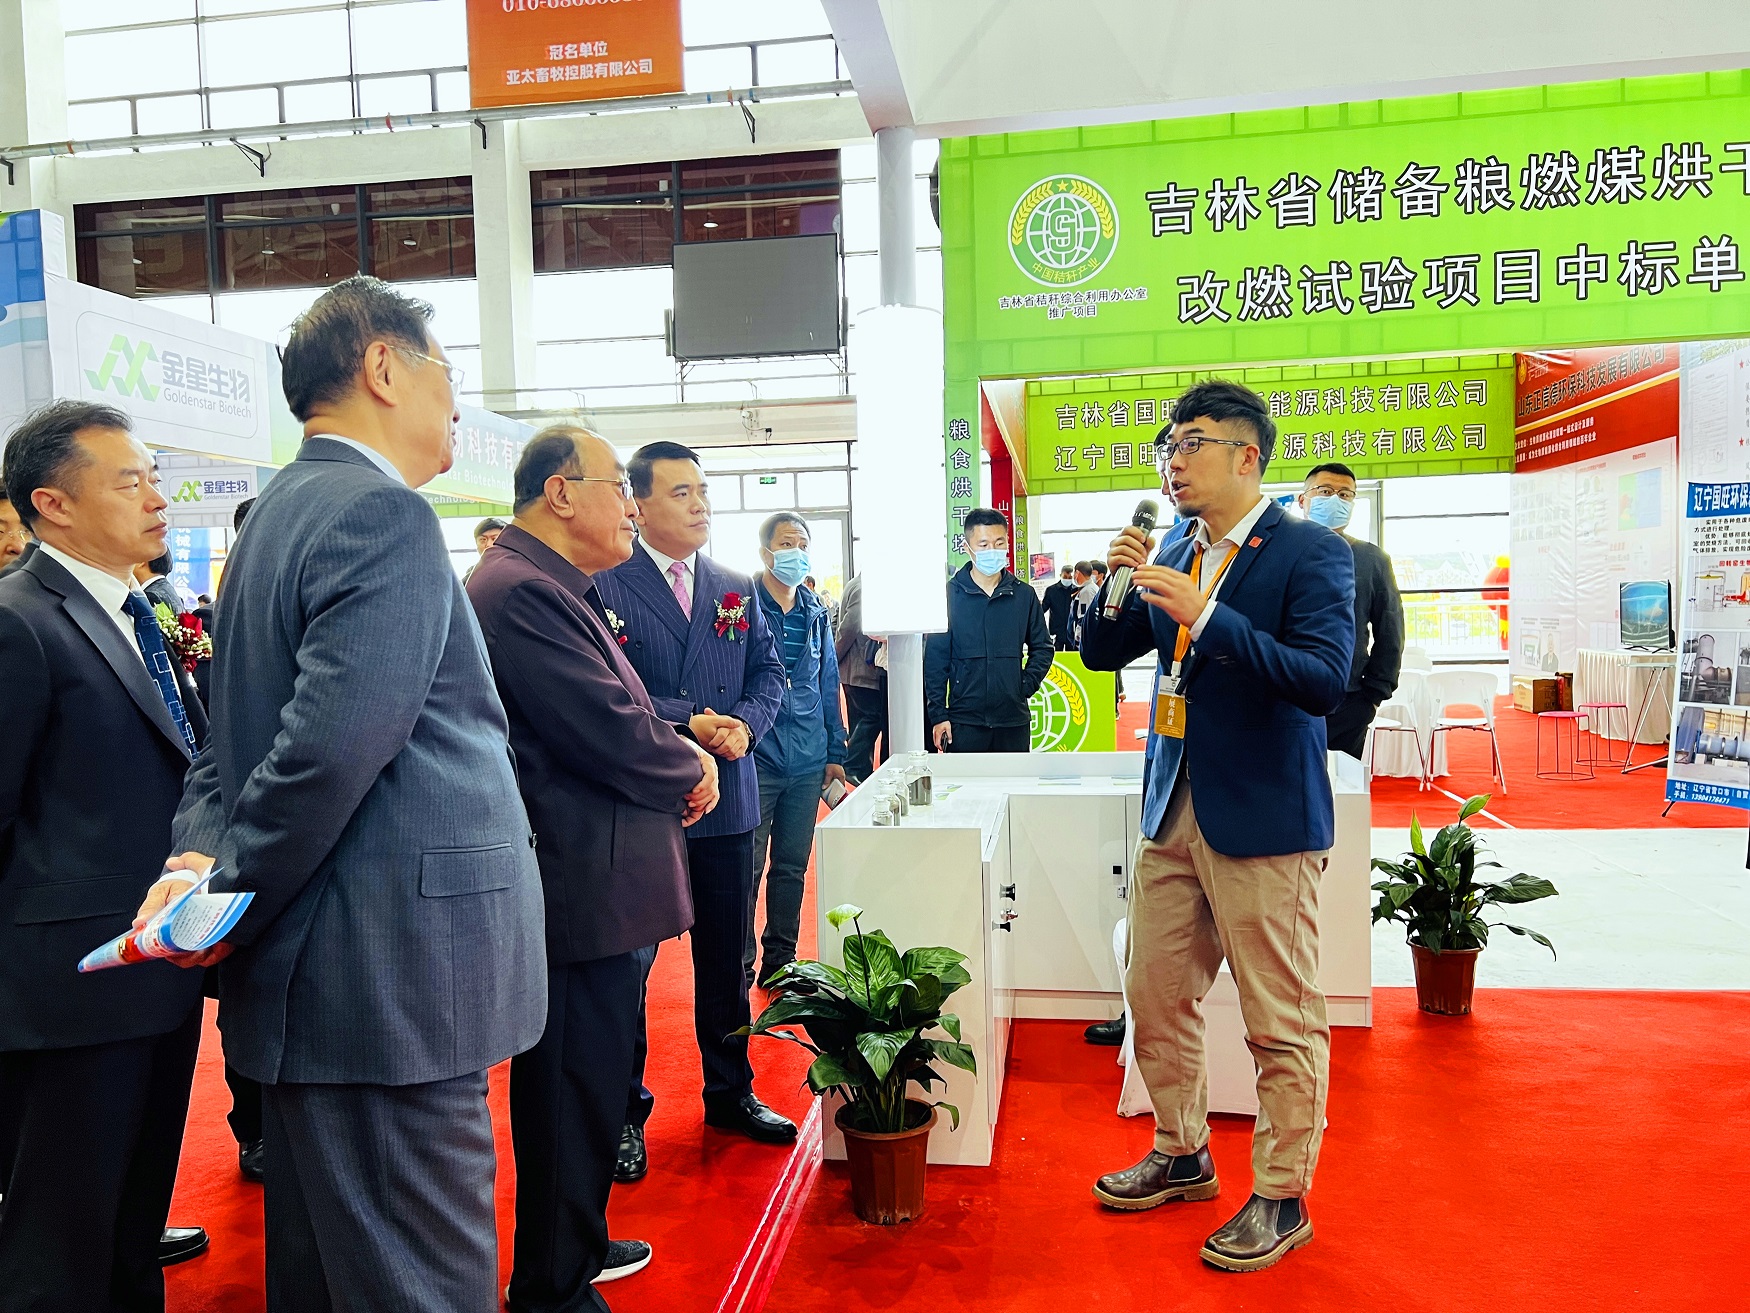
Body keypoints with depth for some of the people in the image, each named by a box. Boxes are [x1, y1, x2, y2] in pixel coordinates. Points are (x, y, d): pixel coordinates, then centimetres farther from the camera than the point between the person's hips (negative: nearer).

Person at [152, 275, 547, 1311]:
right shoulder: (384, 515, -15)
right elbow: (333, 745, -24)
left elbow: (233, 737, 16)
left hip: (312, 988, 10)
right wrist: (228, 893, -11)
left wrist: (202, 856, 2)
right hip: (392, 985, -10)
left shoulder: (278, 514, 16)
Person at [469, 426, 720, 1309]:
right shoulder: (520, 589, -19)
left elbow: (612, 709, 19)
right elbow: (607, 728, -24)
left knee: (588, 1080, 23)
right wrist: (691, 770, -7)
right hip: (581, 889, -11)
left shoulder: (555, 588, 16)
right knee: (576, 1093, 2)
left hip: (596, 881, 11)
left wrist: (680, 750, 1)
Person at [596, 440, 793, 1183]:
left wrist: (744, 724, -11)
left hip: (726, 798, 5)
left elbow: (769, 670, 9)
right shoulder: (601, 585, -8)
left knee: (725, 956, 16)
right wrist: (688, 722, -21)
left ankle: (730, 1093, 33)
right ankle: (624, 1113, 24)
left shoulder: (736, 590, 11)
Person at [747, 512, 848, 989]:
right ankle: (738, 969, 13)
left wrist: (835, 751, 14)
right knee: (746, 870, 1)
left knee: (792, 866, 14)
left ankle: (780, 962, 28)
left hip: (807, 762, 6)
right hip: (755, 760, -5)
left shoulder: (816, 612, 11)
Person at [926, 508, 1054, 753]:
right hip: (964, 722, -2)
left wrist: (1026, 686, -1)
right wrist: (938, 714, -5)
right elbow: (935, 658, -1)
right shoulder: (949, 595, -2)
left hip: (1014, 722, 2)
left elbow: (1042, 648, 13)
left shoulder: (1024, 595, 5)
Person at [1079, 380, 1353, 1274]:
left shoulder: (1311, 554, -9)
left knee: (1280, 1022, 4)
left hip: (1263, 822, -7)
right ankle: (1182, 1156, 37)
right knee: (1155, 997, 16)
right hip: (1173, 813, 7)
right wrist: (1116, 584, -6)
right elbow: (1101, 653, 14)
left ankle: (1281, 1199, 23)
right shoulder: (1174, 554, 11)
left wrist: (1205, 614, -27)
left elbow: (1326, 680, -22)